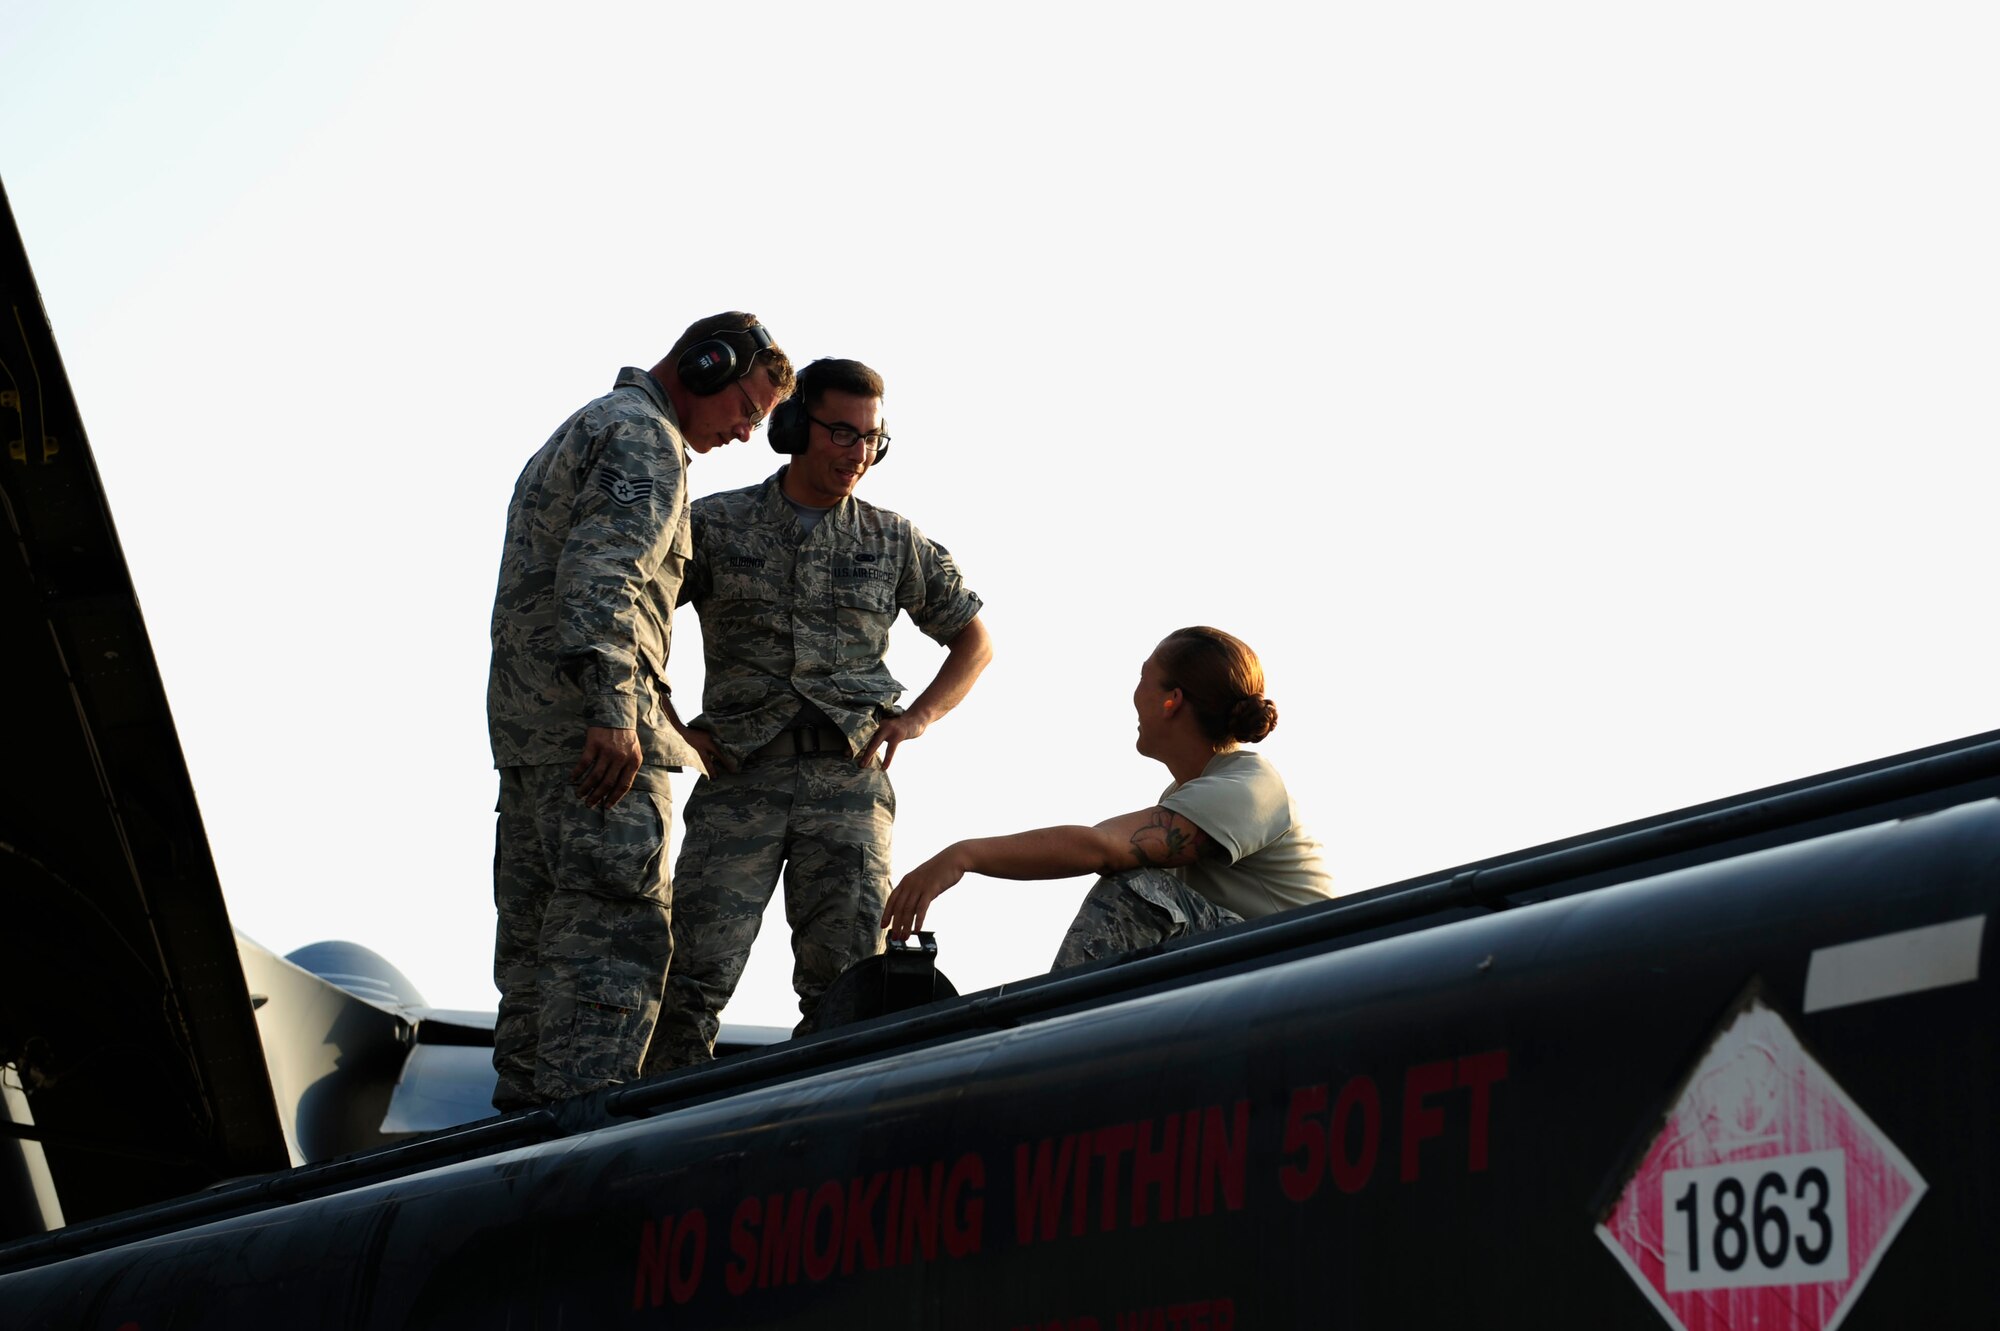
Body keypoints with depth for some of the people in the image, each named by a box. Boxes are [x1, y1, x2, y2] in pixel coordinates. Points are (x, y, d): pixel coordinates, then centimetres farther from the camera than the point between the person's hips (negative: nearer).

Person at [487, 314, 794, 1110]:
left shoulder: (585, 430, 27)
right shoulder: (645, 435, -6)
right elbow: (600, 574, -21)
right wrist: (612, 710, -28)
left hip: (526, 718, 10)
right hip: (591, 730, -10)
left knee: (540, 939, 11)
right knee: (615, 932, -14)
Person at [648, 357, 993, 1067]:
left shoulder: (895, 541, 14)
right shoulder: (716, 524, 8)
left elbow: (973, 639, 23)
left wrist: (918, 717, 6)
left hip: (849, 776, 1)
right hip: (740, 777, -1)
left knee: (844, 981, -8)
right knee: (695, 970, -12)